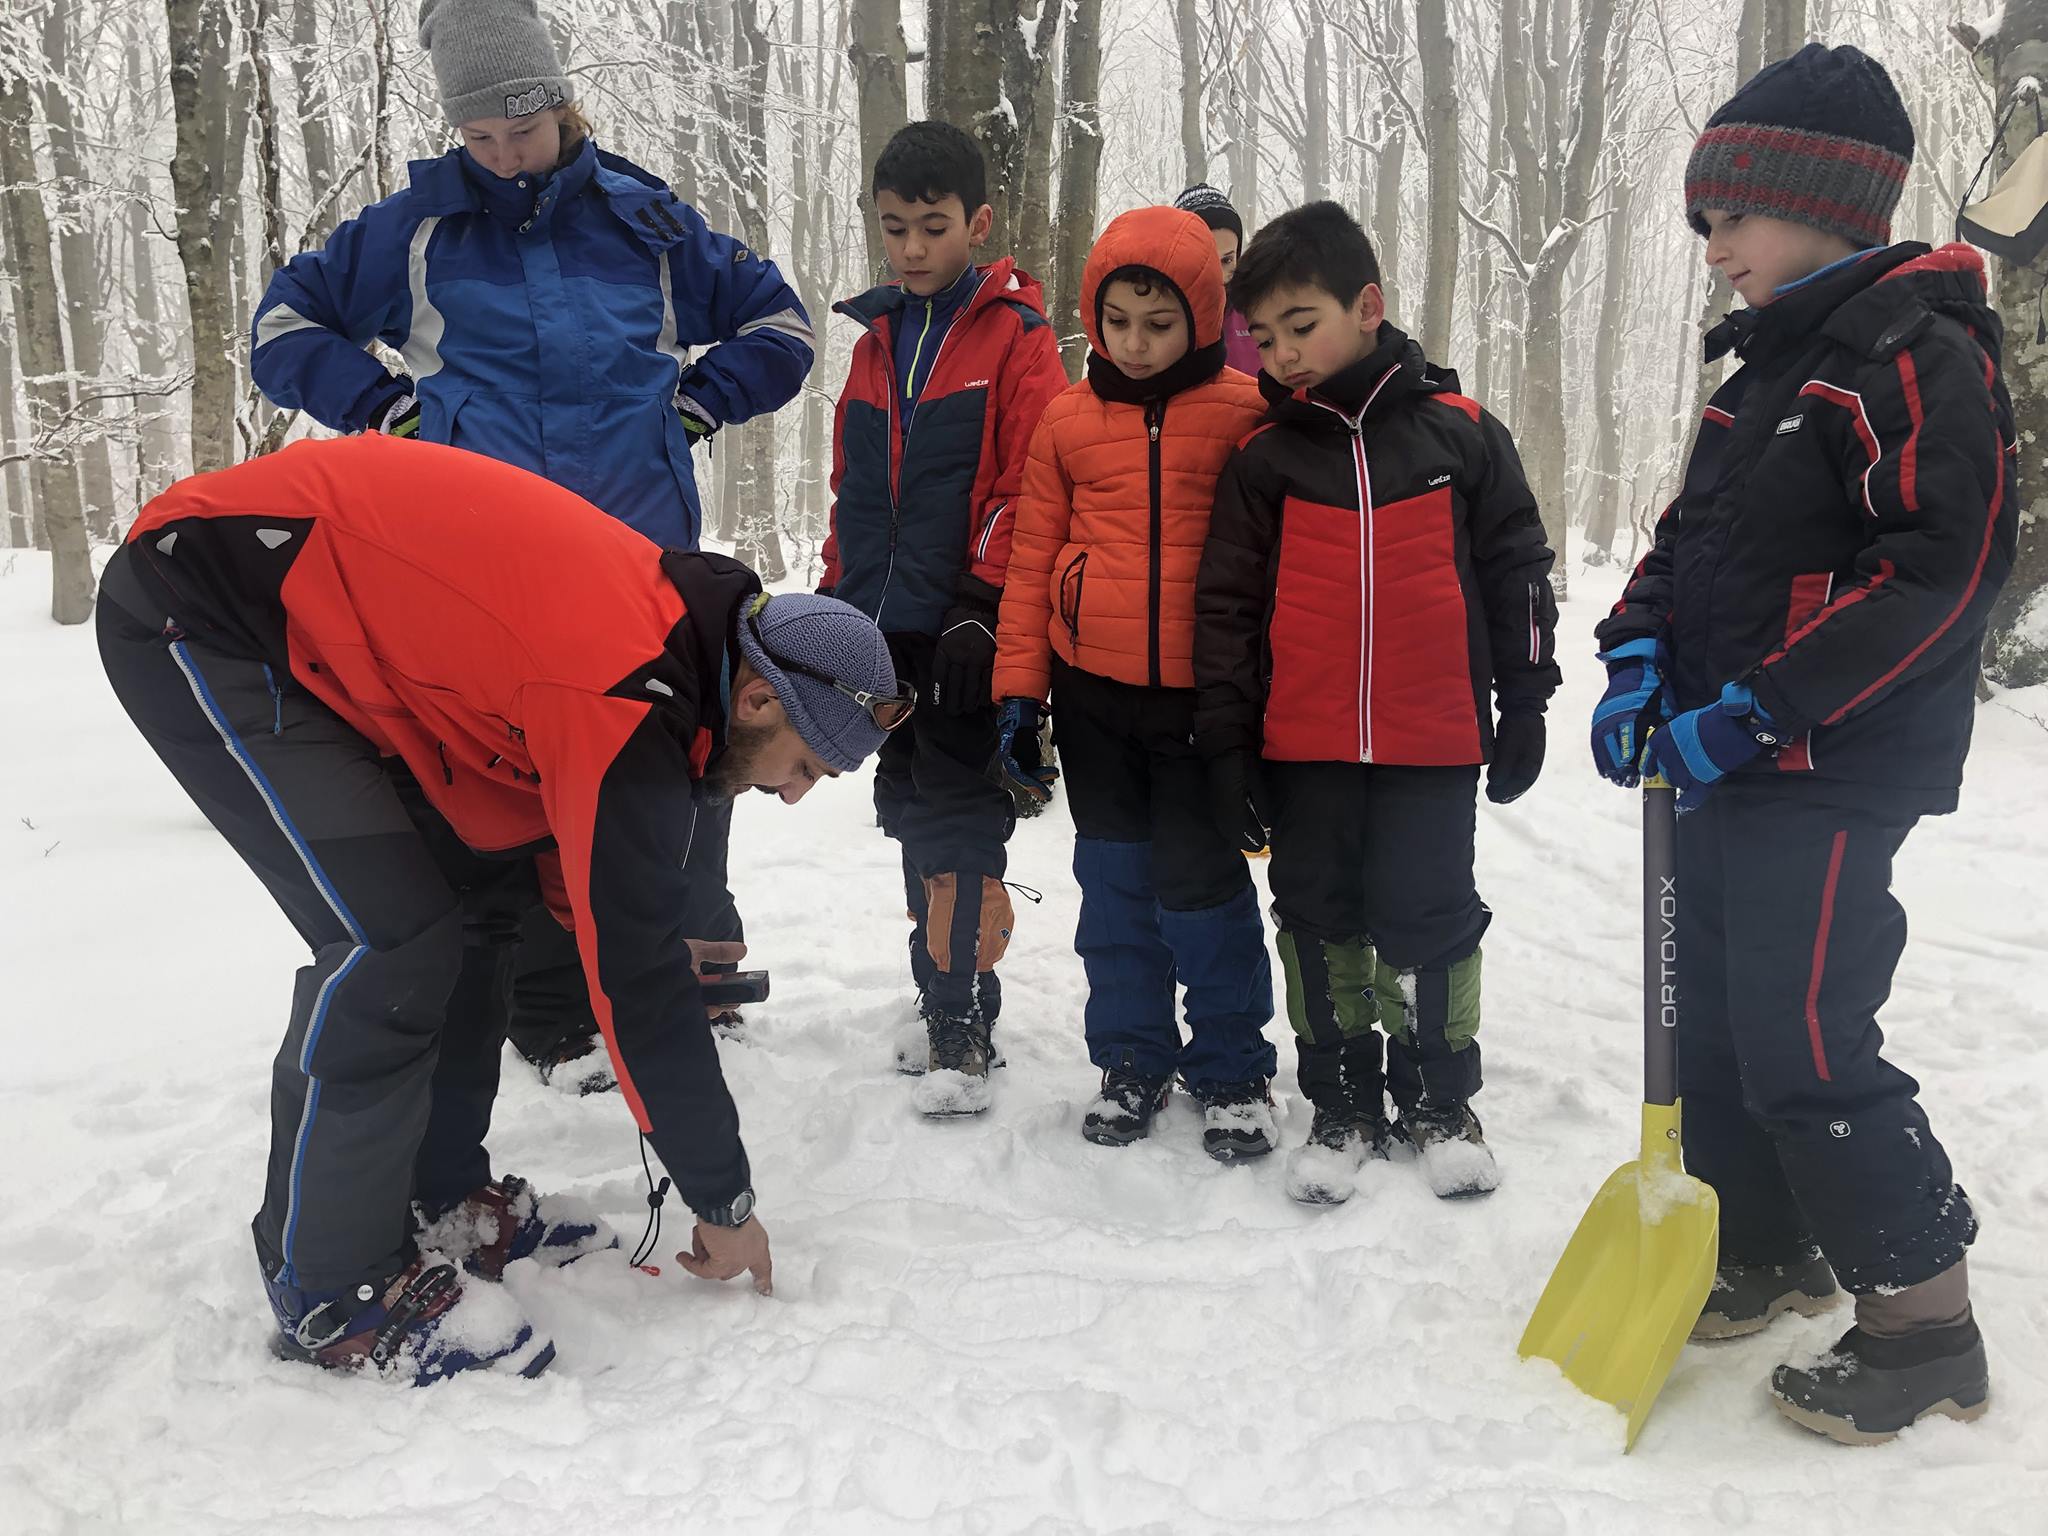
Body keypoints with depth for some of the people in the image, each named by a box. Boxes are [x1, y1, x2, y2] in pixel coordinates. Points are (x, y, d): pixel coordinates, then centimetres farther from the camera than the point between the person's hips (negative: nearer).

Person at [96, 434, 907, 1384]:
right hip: (194, 622, -10)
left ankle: (441, 1202, 18)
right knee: (394, 940, -17)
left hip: (317, 612, 10)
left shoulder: (677, 621, 0)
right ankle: (336, 1294, -1)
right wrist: (724, 1205, -10)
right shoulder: (629, 710, -28)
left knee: (478, 890, 6)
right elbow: (637, 982, -21)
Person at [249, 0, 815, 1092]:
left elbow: (776, 324, 17)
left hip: (645, 552, 1)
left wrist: (698, 400, 4)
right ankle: (555, 1020, 12)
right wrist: (387, 407, 3)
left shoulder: (644, 220, 9)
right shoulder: (419, 224, 8)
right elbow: (288, 324, 16)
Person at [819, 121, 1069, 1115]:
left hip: (967, 628, -7)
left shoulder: (1017, 336, -4)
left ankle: (961, 1028, 4)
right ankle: (947, 1004, 24)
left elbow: (1030, 483, -10)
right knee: (912, 813, 12)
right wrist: (837, 600, 15)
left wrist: (986, 603, -15)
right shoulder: (876, 341, 15)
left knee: (959, 819, -4)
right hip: (885, 624, 7)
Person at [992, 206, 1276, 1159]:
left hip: (1199, 692, -3)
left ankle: (1233, 1070, 19)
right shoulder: (1067, 420, 5)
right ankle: (1131, 1060, 27)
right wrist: (1019, 685, 4)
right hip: (1093, 690, 3)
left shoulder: (1245, 416, -3)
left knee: (1199, 880, 1)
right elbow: (1032, 558, 8)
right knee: (1114, 878, 12)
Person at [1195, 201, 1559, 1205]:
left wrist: (1524, 706, 7)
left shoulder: (1460, 433, 1)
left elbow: (1517, 571, 7)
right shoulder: (1263, 457, 2)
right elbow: (1226, 603, 3)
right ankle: (1341, 1103, 27)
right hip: (1302, 744, 1)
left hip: (1433, 742, -1)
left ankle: (1439, 1100, 27)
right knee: (1320, 920, 10)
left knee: (1427, 918, 6)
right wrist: (1225, 743, 0)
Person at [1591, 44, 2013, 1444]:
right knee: (1716, 1023, 15)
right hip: (1726, 765, 9)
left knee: (1804, 1046, -9)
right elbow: (1692, 532, 19)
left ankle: (1926, 1324, 9)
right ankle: (1772, 1255, 34)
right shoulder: (1768, 357, 16)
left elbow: (1946, 566, -21)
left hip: (1835, 771, -9)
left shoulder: (1918, 347, -12)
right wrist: (1641, 657, 1)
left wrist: (1759, 709, -22)